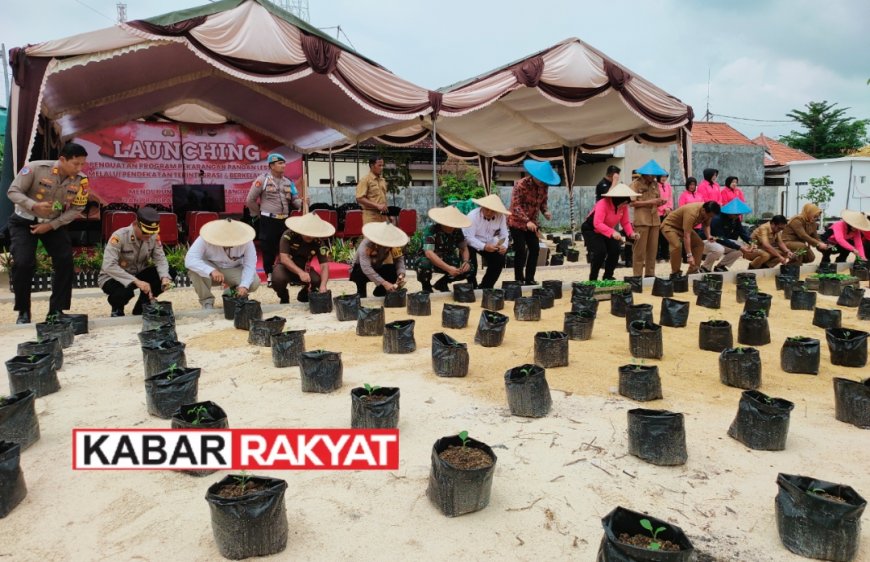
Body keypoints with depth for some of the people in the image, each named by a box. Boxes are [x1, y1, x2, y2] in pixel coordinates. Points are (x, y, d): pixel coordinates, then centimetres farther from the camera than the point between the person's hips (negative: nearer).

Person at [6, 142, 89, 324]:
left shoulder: (81, 180, -15)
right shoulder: (36, 168, -23)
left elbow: (76, 209, -8)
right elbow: (13, 191, -19)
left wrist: (51, 225, -16)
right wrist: (34, 205, -38)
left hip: (54, 224, 3)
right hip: (24, 222, -3)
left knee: (65, 262, -10)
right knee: (23, 263, -15)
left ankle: (56, 310, 3)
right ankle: (23, 312, 2)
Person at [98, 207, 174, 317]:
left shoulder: (154, 236, -13)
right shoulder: (119, 236, -28)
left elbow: (160, 259, -11)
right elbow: (109, 266, -34)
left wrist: (165, 277, -33)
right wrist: (136, 281, -42)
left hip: (138, 274, 5)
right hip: (114, 277, -5)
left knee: (170, 273, -16)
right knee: (125, 292, -38)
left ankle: (141, 308, 4)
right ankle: (117, 309, 4)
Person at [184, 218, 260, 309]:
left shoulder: (246, 241, -25)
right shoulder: (205, 240, -29)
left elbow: (250, 266, -23)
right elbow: (189, 260, -36)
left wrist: (244, 286, -39)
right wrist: (211, 271, -51)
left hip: (234, 270, 1)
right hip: (211, 268, 0)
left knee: (254, 283, -27)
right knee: (194, 267, -33)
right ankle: (207, 301, -9)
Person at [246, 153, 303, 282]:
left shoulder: (288, 182, 11)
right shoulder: (262, 179, -6)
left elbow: (294, 200, 11)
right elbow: (250, 200, -4)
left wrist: (302, 202, -11)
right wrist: (258, 214, 2)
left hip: (285, 220, 5)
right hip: (268, 221, -5)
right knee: (268, 249, 2)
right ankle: (270, 275, 13)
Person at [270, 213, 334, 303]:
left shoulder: (318, 242, -18)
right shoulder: (288, 235, -24)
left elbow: (324, 265, -24)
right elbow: (284, 258, -31)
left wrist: (323, 285, -42)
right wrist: (300, 272, -47)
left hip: (304, 268, 2)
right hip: (285, 266, -2)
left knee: (317, 281, -28)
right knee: (278, 279, -36)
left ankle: (304, 296, 9)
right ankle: (284, 299, 1)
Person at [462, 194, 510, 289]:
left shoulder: (501, 216, -14)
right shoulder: (473, 216, -25)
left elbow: (504, 235, -8)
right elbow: (468, 238, -29)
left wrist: (504, 246, -30)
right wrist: (484, 247, -42)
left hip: (488, 244, 5)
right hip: (470, 243, -5)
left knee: (500, 260, -9)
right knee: (472, 265, -25)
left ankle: (486, 287, 10)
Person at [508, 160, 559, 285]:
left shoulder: (543, 186, -1)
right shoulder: (521, 184, -22)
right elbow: (515, 205, -26)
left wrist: (545, 211, -11)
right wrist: (527, 221, -36)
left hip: (532, 223, 7)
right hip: (517, 222, -7)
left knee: (535, 249, 3)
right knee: (521, 251, -9)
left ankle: (529, 279, 13)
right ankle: (519, 280, 3)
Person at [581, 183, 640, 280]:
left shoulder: (623, 206, -10)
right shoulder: (603, 204, -33)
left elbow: (625, 222, -7)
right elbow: (597, 224, -42)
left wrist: (631, 233, -26)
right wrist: (612, 232, -53)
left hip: (607, 231, 7)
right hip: (591, 230, -7)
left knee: (615, 250, -7)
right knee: (601, 251, -23)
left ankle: (608, 277, 13)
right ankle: (593, 278, -7)